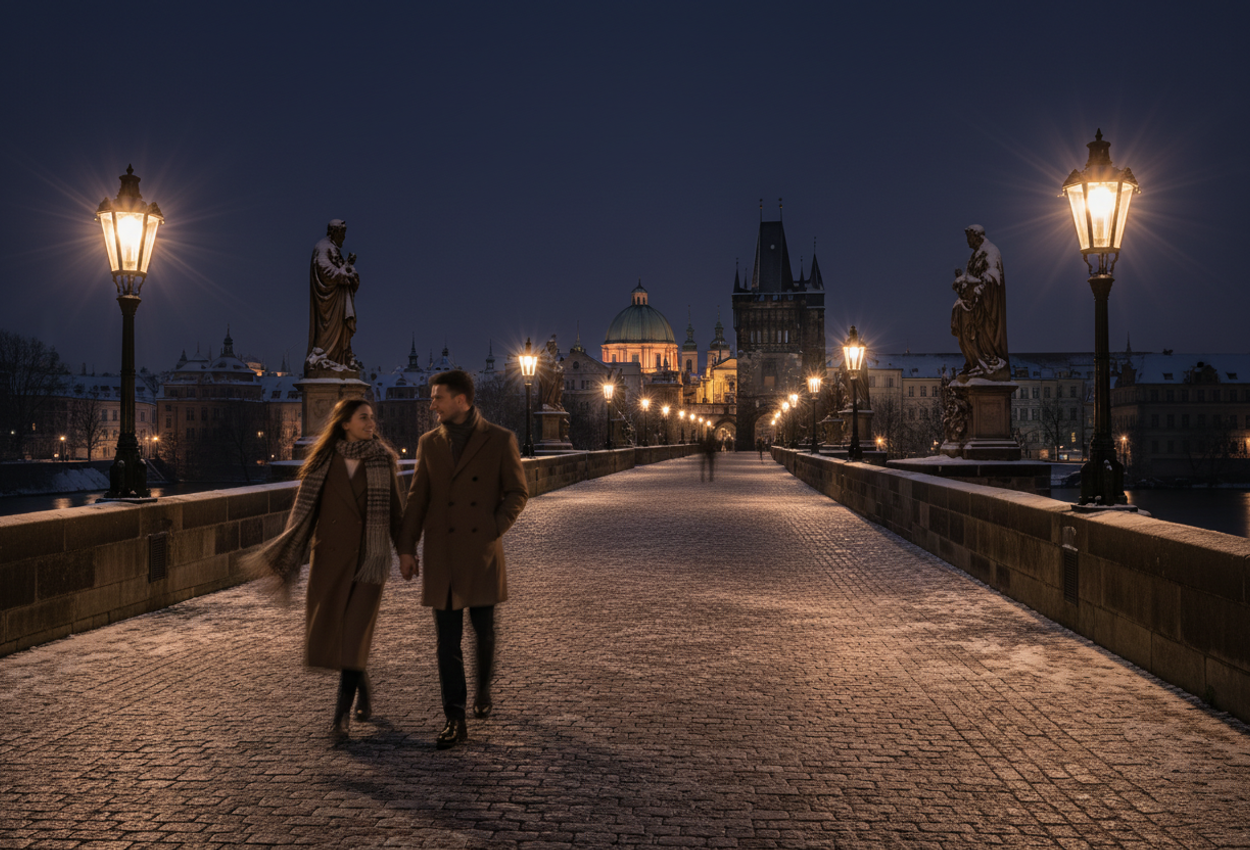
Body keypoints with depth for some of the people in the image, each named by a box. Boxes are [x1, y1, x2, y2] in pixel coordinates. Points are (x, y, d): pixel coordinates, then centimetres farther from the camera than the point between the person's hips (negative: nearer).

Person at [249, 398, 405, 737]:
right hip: (329, 557, 2)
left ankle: (341, 714, 3)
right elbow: (305, 511, 1)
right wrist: (287, 555, -6)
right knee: (325, 635, 4)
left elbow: (395, 511, 4)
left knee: (355, 634, -8)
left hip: (368, 559, -2)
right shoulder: (323, 461, 1)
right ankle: (362, 683, 31)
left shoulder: (383, 460, 0)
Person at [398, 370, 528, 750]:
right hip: (441, 554, 2)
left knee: (484, 632, 12)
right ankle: (455, 721, 3)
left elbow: (518, 492, 2)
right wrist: (407, 547, 6)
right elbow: (417, 498, 10)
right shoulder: (429, 443, 8)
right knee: (447, 640, -1)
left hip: (482, 552, -2)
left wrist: (494, 530, -9)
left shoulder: (500, 440, -1)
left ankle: (483, 691, 38)